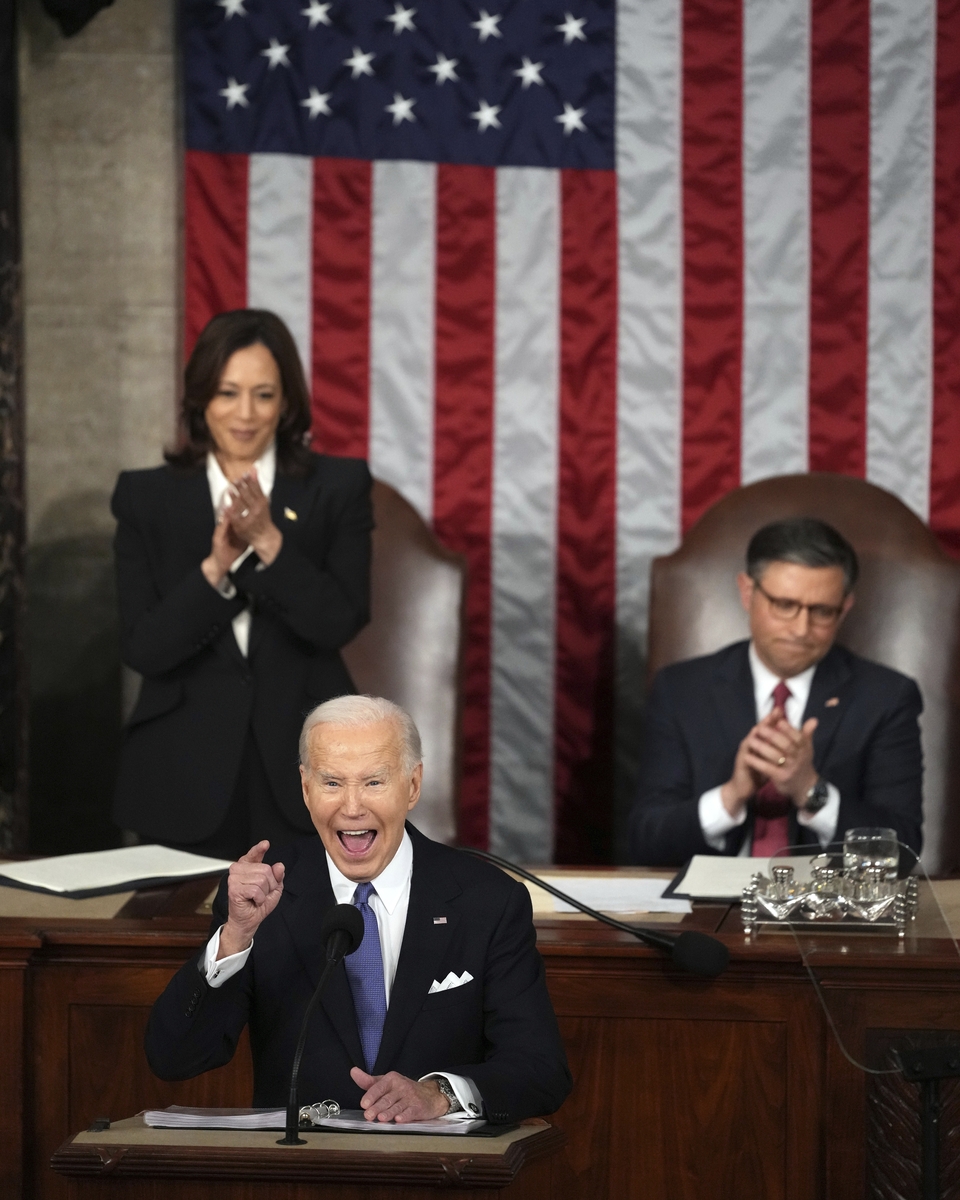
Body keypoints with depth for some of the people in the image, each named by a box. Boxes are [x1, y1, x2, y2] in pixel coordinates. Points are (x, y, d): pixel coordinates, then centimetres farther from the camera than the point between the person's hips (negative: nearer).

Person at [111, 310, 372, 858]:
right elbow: (142, 648, -4)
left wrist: (269, 540, -19)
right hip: (187, 773, 0)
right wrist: (215, 566, -17)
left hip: (302, 769, 0)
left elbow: (340, 623, -8)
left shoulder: (339, 486, 3)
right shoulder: (146, 498, 4)